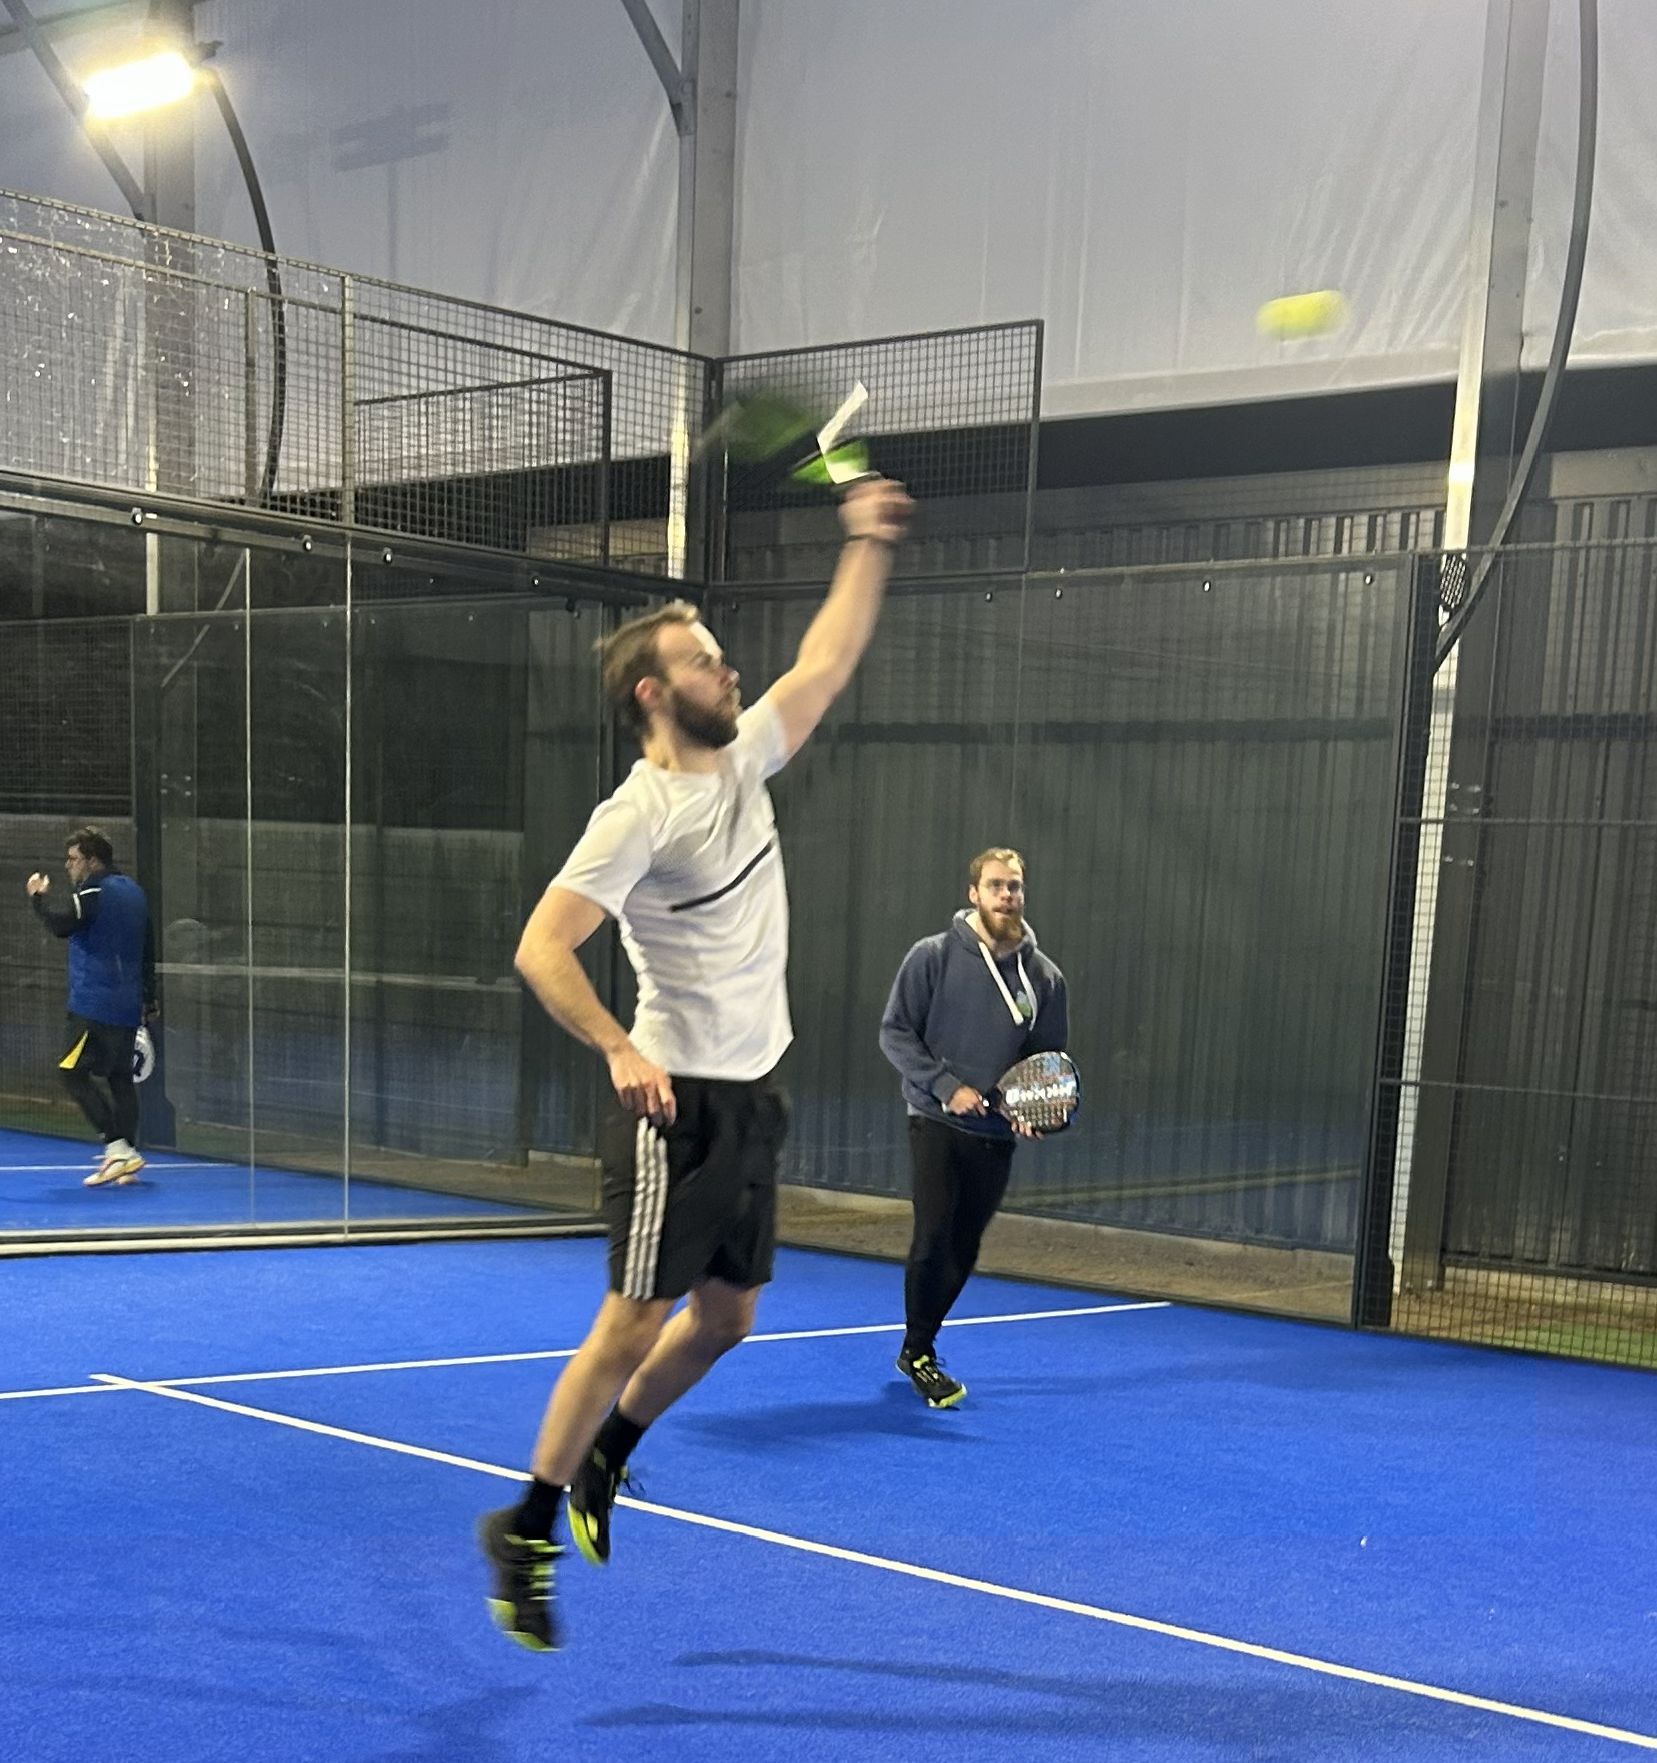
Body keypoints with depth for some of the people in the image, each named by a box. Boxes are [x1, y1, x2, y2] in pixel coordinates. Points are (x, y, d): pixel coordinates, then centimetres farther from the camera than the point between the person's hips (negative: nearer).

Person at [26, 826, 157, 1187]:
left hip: (95, 1004, -9)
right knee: (120, 1078, 10)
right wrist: (148, 999, 28)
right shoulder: (133, 891, 17)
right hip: (128, 1006, 9)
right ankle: (126, 1160, 10)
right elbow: (148, 950, 22)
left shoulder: (94, 890, -10)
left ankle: (118, 1147, -14)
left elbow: (61, 924, -24)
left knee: (75, 1073, -6)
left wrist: (39, 897, -5)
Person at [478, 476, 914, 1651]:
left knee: (726, 1319, 14)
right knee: (635, 1319, -3)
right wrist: (620, 1050, -36)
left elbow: (828, 664, 16)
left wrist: (870, 545, 13)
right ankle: (527, 1529, 11)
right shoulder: (637, 816, -17)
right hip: (680, 1102, -8)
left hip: (754, 1094, 8)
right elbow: (542, 948, -23)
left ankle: (601, 1465, 34)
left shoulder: (743, 760, 6)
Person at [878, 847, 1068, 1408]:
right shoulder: (933, 956, -4)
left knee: (962, 1253, 8)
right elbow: (895, 1032, -5)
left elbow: (1050, 1059, 11)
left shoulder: (1045, 977, 5)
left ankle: (917, 1348, 28)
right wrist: (947, 1086, -14)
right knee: (933, 1238, -12)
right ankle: (919, 1356, 8)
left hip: (997, 1135, 4)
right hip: (937, 1123, -3)